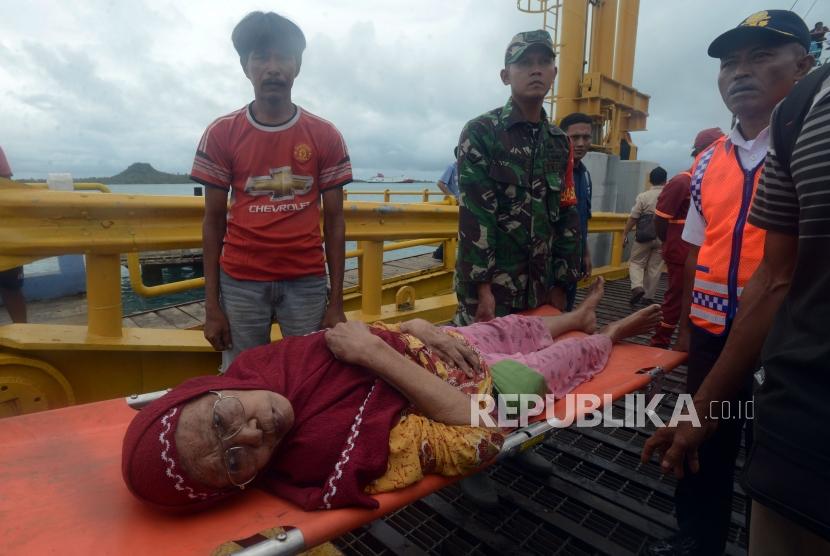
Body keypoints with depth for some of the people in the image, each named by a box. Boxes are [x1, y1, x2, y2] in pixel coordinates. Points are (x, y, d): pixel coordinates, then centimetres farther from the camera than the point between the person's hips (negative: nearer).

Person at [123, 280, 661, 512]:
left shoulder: (253, 366, -22)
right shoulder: (335, 464, -41)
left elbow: (360, 331, -8)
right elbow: (479, 434, -37)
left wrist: (424, 330, -20)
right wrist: (374, 354, -38)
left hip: (428, 345, 5)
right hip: (478, 387, -5)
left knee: (514, 327, 31)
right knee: (567, 361, 20)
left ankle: (577, 317, 66)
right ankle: (609, 336, 57)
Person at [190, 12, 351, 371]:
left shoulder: (326, 136, 1)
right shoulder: (221, 134, 1)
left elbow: (334, 221, 2)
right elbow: (214, 222, 4)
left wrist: (336, 302, -2)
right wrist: (211, 304, 0)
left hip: (307, 283, 0)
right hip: (240, 283, 1)